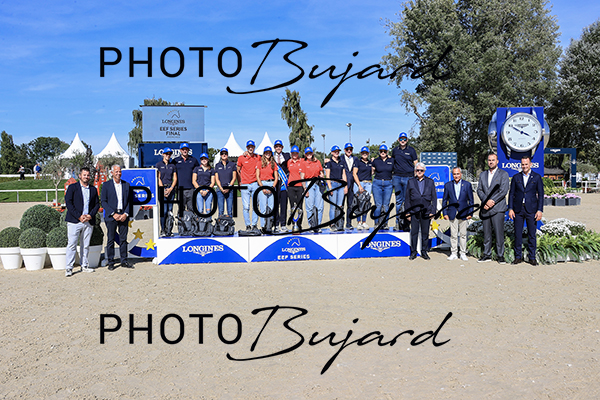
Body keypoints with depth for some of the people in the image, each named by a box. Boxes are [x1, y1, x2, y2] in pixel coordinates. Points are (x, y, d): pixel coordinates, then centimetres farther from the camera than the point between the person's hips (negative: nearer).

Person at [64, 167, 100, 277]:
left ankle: (84, 266, 18)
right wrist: (79, 216, -12)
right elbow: (68, 202, -4)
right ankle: (69, 268, 0)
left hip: (88, 221, 4)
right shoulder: (72, 187, 4)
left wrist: (90, 215, -5)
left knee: (86, 245, 9)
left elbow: (97, 204, 13)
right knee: (71, 245, -5)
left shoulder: (93, 189, 15)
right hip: (74, 221, -3)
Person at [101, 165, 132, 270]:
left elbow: (129, 201, 8)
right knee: (110, 240, 1)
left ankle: (124, 261, 13)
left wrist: (126, 214, -6)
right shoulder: (106, 185, 2)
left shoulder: (126, 185, 9)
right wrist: (113, 214, -11)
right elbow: (104, 202, -2)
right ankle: (111, 263, 9)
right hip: (111, 217, -2)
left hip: (123, 216, 2)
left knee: (123, 239, 6)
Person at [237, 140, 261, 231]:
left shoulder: (258, 158, 8)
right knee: (246, 206, -3)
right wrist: (240, 182, 10)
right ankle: (247, 225, 5)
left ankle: (254, 225, 7)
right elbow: (238, 171, 12)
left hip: (255, 184, 1)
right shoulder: (241, 158, 3)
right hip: (245, 185, -1)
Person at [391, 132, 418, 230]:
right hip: (397, 177, 2)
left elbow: (415, 165, 6)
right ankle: (398, 222, 9)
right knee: (399, 200, 4)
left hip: (408, 177, -2)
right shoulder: (395, 150, 10)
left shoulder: (411, 150, 5)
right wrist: (392, 174, 15)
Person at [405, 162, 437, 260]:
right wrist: (407, 212, 1)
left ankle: (424, 251, 17)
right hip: (414, 211, 0)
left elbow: (434, 198, 7)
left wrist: (433, 211, -1)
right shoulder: (410, 182, 7)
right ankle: (413, 252, 12)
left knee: (425, 233, 6)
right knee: (414, 232, 2)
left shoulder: (430, 182, 7)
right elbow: (407, 198, 7)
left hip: (426, 211, 0)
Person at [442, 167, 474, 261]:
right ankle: (453, 253, 10)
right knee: (453, 235, 2)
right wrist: (445, 213, 1)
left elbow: (471, 200, 6)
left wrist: (470, 213, -1)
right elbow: (444, 200, 8)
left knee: (463, 235, 4)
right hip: (452, 214, 1)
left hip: (463, 214, 0)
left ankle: (463, 254, 12)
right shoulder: (448, 185, 6)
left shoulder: (467, 185, 4)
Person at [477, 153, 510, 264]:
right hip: (485, 209, 4)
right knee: (486, 233, 7)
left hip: (497, 208, -4)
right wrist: (485, 202, -7)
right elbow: (479, 190, 9)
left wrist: (492, 201, -14)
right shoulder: (483, 174, 16)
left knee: (499, 233, -6)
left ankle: (500, 256, 1)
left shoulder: (503, 174, 2)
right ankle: (487, 255, 14)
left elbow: (503, 191, -7)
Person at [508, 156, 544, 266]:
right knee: (517, 234, 3)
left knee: (532, 235, 3)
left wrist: (540, 210, -6)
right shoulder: (516, 177, 9)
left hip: (531, 210, -1)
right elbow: (511, 194, 9)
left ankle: (532, 257, 12)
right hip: (518, 209, 2)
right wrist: (510, 209, 0)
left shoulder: (537, 177, 4)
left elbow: (540, 195, 2)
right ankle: (518, 257, 13)